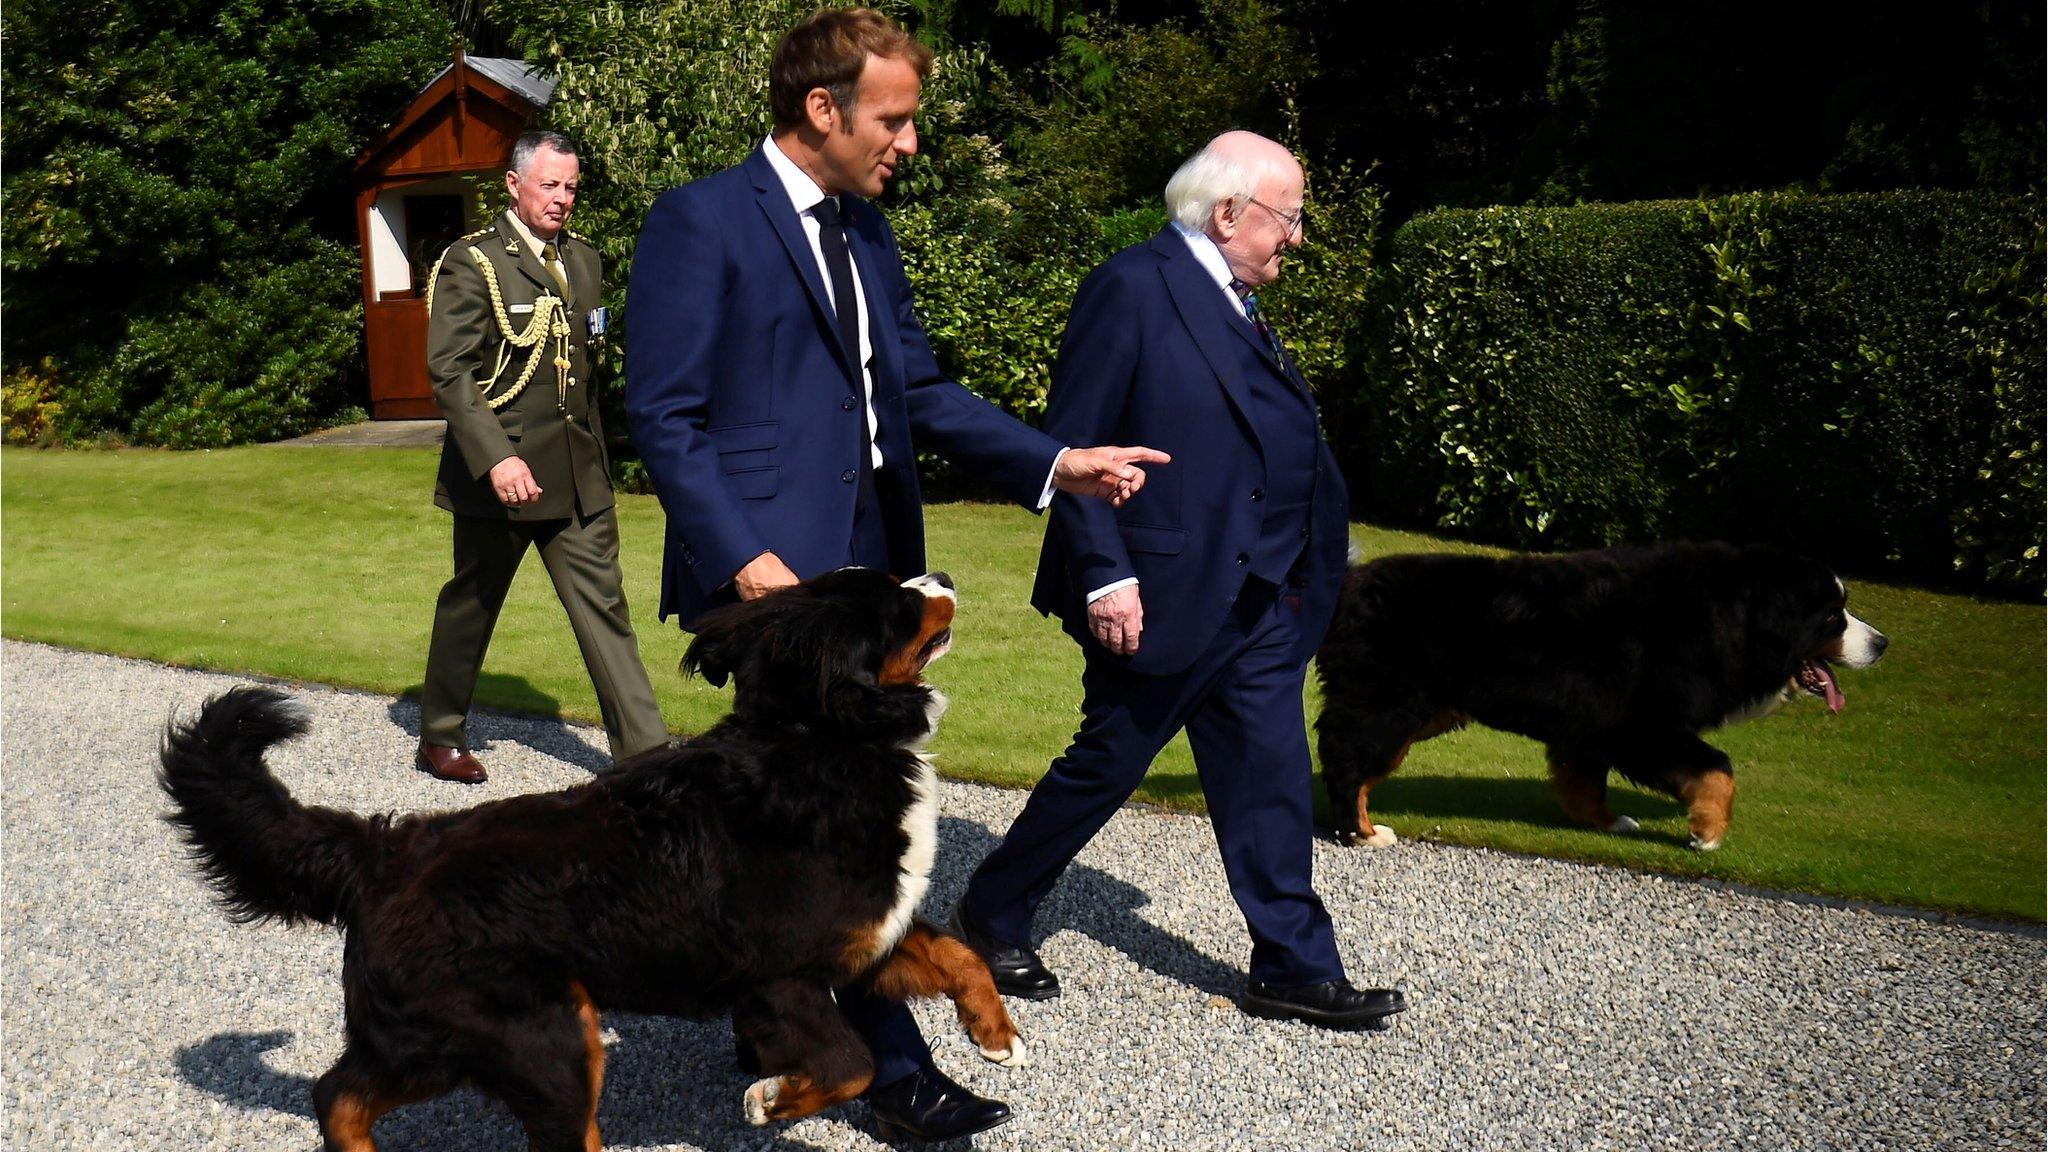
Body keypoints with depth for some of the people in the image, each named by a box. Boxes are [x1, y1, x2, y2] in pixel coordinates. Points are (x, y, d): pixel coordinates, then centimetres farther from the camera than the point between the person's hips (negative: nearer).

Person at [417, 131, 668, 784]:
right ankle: (440, 736, 29)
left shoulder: (583, 261, 13)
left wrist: (595, 447, 15)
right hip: (501, 469, -5)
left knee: (604, 606, 1)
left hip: (579, 473, 5)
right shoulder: (472, 262, -7)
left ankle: (643, 752, 0)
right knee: (471, 605, 10)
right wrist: (495, 457, -23)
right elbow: (448, 369, -14)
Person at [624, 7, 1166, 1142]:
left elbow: (921, 390, 16)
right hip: (773, 566, -8)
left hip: (867, 565, 8)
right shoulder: (700, 220, -8)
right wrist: (741, 558, -19)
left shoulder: (864, 230, 15)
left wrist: (1055, 462, 4)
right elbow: (665, 414, -12)